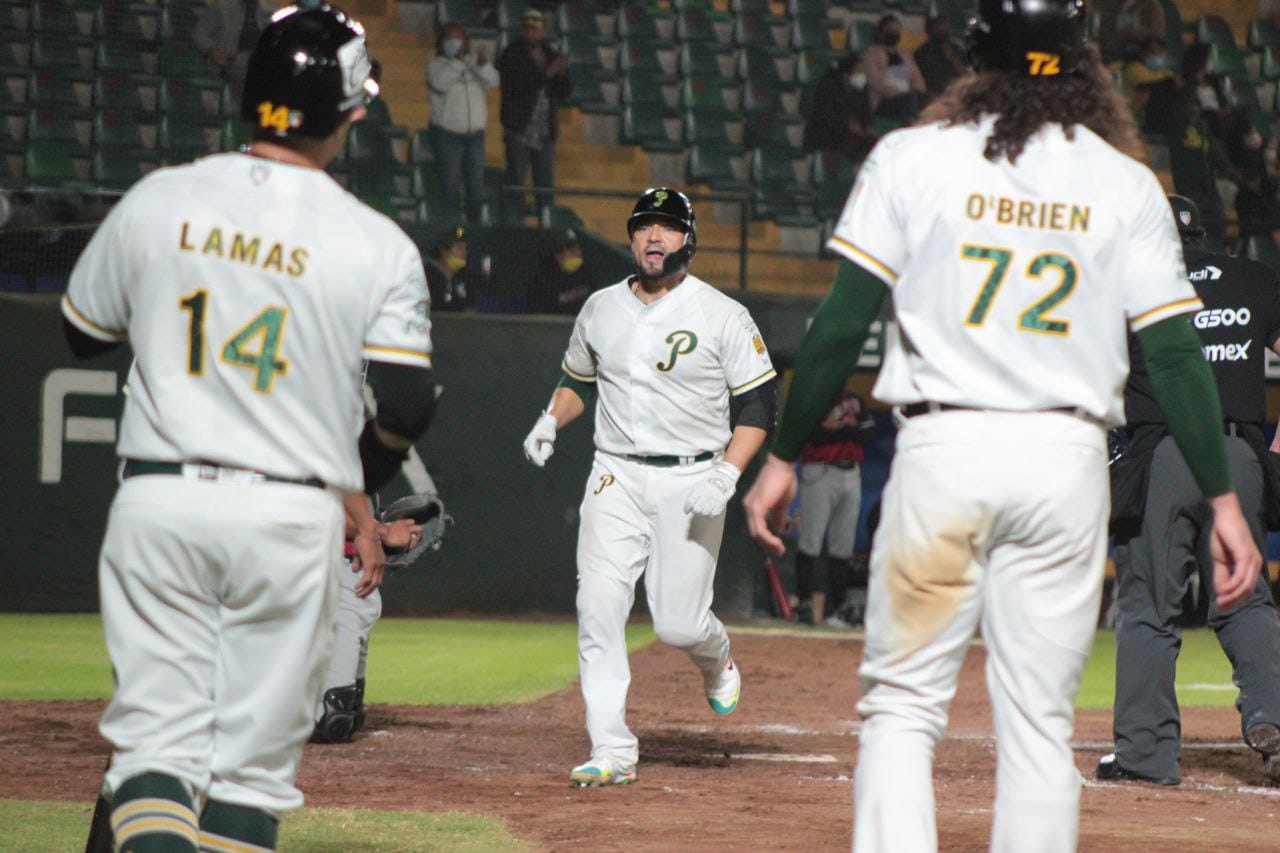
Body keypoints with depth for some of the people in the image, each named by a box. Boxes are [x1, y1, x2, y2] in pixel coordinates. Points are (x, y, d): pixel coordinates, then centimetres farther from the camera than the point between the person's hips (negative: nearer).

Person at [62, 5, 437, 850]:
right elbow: (406, 405, -6)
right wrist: (357, 495, 13)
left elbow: (85, 330, 14)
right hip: (292, 517, -1)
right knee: (253, 758, 9)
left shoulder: (157, 202, 1)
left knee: (154, 739, 2)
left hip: (157, 498, 1)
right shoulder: (377, 244, -5)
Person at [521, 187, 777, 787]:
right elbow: (578, 379, 24)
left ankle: (715, 660, 33)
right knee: (598, 604, -12)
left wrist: (726, 476, -16)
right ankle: (612, 752, -11)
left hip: (691, 482, -3)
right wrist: (550, 421, 3)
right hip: (615, 478, 3)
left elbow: (759, 402, -4)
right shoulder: (601, 309, 8)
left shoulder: (722, 316, -4)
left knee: (678, 623, -5)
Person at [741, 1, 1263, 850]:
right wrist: (1222, 499, 4)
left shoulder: (912, 158, 1)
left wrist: (784, 458, 5)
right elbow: (1175, 351, 0)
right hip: (1068, 460, 1)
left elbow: (842, 323, -2)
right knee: (1039, 723, 8)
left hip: (943, 451, -1)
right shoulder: (1125, 184, 4)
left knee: (903, 705, 4)